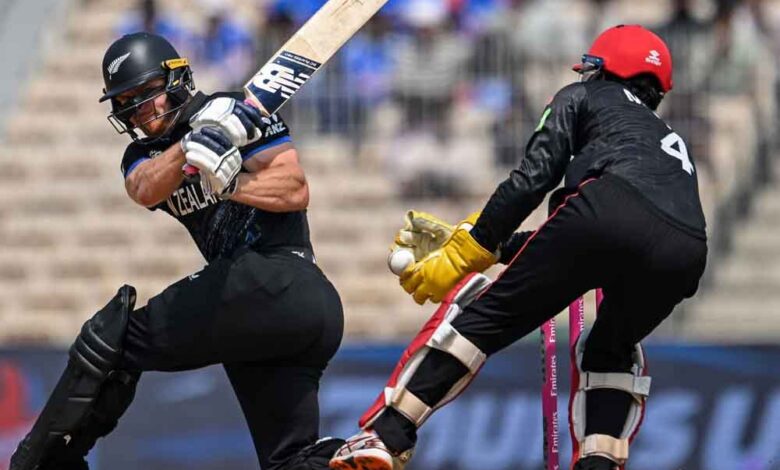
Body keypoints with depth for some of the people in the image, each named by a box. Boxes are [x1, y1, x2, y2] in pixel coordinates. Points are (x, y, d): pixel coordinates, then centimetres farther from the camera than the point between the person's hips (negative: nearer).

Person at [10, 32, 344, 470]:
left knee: (111, 339, -9)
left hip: (276, 276, -8)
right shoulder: (143, 154, 22)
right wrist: (192, 147, -21)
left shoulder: (236, 111, 3)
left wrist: (229, 183, -20)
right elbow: (146, 191, -3)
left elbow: (297, 191, -6)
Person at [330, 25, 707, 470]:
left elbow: (533, 177, 11)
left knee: (488, 315, 7)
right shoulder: (670, 140, 44)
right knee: (611, 351, 32)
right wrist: (487, 245, 47)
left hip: (610, 211, -5)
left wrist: (463, 253, 13)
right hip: (684, 254, 5)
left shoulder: (582, 98, 28)